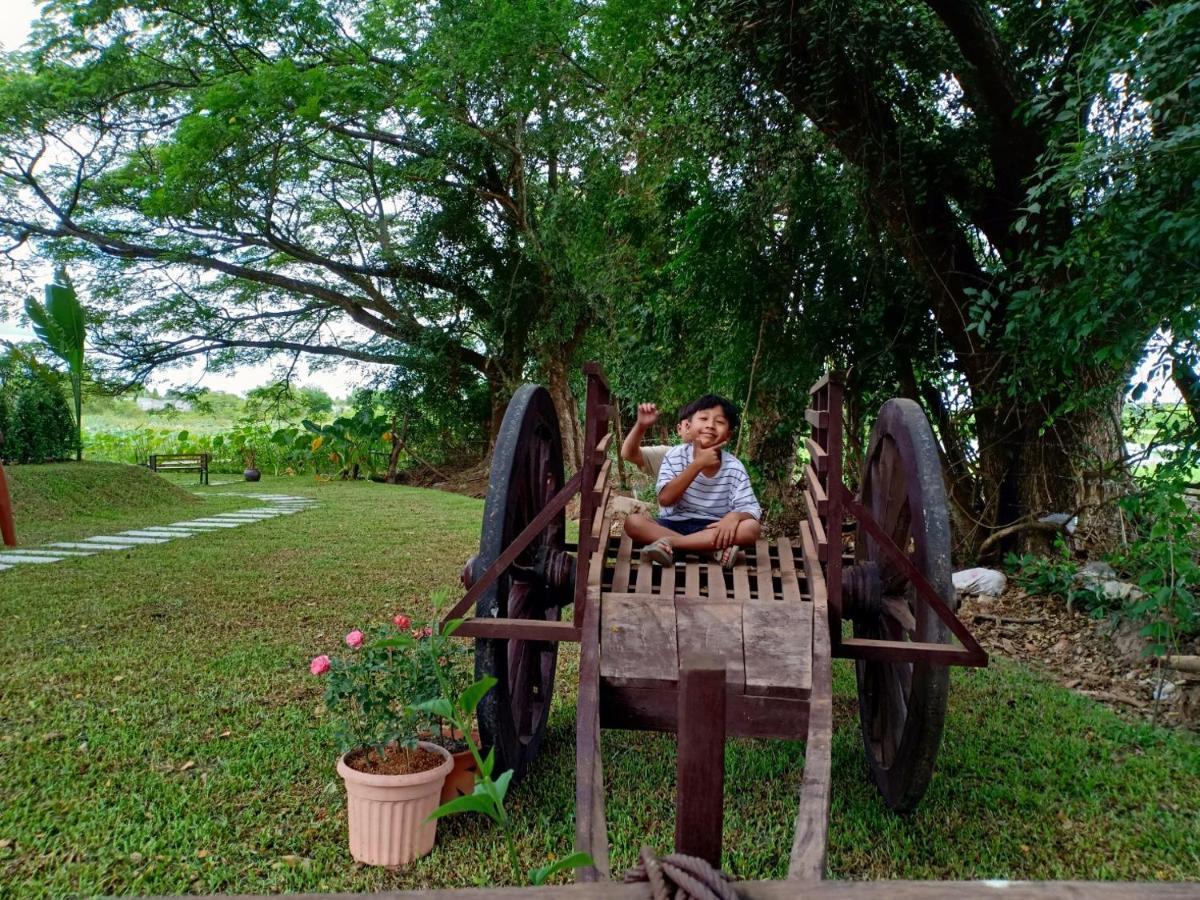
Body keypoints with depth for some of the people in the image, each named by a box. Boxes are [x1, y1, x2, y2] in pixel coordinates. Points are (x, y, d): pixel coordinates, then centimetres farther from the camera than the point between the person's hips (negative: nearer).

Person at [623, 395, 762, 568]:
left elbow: (751, 509, -6)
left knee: (752, 528, -28)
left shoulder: (734, 468, -3)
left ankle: (669, 543, -30)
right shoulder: (676, 455, -5)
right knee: (633, 522, -27)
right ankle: (716, 550, -31)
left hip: (713, 529, 1)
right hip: (674, 525, 0)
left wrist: (735, 516, -31)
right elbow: (665, 499, -16)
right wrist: (698, 464, -20)